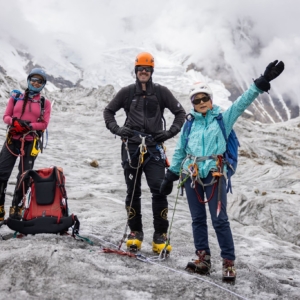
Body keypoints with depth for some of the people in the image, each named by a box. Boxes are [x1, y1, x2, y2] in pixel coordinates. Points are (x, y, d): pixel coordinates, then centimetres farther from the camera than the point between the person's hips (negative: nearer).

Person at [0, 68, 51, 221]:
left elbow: (44, 123, -3)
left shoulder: (45, 103, 5)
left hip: (31, 143, 0)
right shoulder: (16, 97, 7)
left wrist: (28, 125, -19)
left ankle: (16, 209, 17)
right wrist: (14, 121, -16)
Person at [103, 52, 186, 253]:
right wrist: (116, 129, 0)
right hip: (132, 147, 1)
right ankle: (135, 232, 18)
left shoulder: (161, 92, 6)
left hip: (154, 148, -1)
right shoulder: (127, 92, 8)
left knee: (159, 191, -10)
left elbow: (180, 112, 12)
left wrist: (170, 132, -1)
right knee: (133, 192, 6)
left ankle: (161, 236, -1)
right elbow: (109, 111, 16)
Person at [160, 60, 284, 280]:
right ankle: (203, 259, 16)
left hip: (214, 174, -3)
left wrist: (262, 82, -16)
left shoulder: (222, 118, 5)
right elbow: (179, 151, 16)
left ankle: (229, 262, 3)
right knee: (198, 219, 8)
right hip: (191, 175, 3)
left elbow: (243, 102, -5)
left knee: (220, 219, -4)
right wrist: (171, 176, 15)